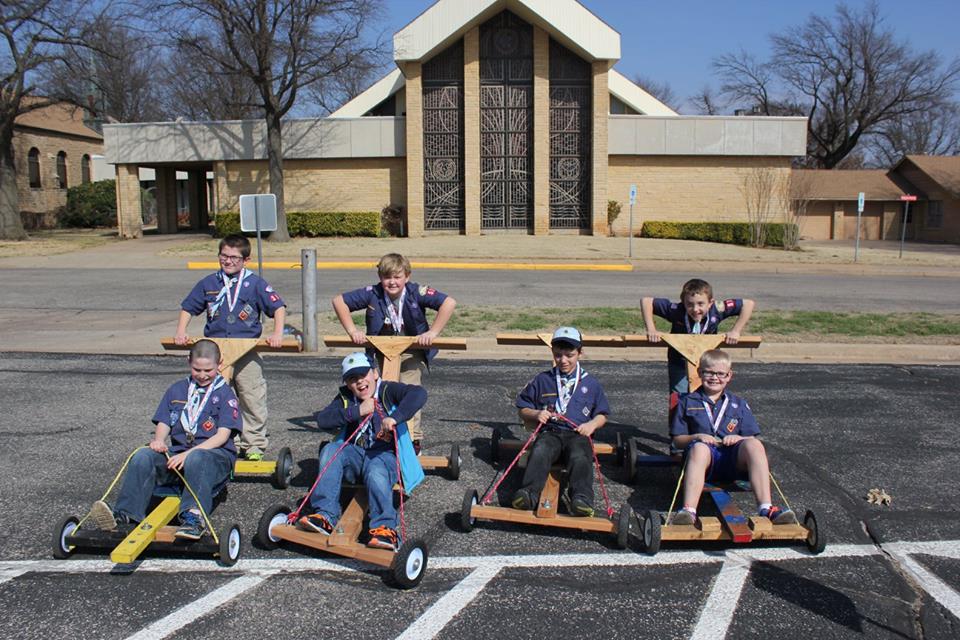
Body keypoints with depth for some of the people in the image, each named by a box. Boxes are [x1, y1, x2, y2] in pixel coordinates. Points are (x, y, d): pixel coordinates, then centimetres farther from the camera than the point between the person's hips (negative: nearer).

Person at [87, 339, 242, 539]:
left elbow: (222, 435, -7)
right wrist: (158, 440, -12)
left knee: (196, 459, -39)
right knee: (143, 456, -22)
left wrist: (188, 453, -19)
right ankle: (125, 514, -32)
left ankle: (194, 517, -52)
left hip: (215, 455, -4)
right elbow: (163, 424, 14)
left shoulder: (225, 393, 3)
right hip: (178, 453, 5)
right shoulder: (177, 390, 17)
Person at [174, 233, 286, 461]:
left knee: (253, 401, 0)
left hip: (247, 351, -3)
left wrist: (277, 334, -14)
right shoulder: (208, 284, 9)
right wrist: (181, 333, 5)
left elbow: (278, 307, -2)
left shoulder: (255, 284, 0)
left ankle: (254, 445, 12)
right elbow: (187, 308, 18)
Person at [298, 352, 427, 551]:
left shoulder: (388, 391, -2)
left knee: (376, 473, -36)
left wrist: (395, 417, -34)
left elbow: (419, 393, -21)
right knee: (330, 450, -24)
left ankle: (385, 529, -43)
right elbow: (322, 420, -5)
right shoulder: (346, 399, 11)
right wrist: (357, 411, -14)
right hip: (355, 454, 4)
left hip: (384, 454, -4)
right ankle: (326, 515, -27)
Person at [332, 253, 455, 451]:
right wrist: (352, 330, -16)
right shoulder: (372, 294, -18)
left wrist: (433, 332, -33)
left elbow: (449, 303, -31)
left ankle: (413, 438, -3)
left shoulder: (417, 292, -24)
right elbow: (339, 301, -10)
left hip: (412, 351, -3)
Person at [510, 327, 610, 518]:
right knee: (539, 453, -32)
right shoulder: (542, 380, 16)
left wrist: (592, 424, -2)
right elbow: (523, 408, 20)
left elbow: (602, 414, 20)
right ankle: (528, 494, -45)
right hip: (549, 432, 0)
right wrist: (536, 414, -2)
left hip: (578, 434, 0)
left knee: (580, 457, -33)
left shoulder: (591, 384, 16)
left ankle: (582, 499, -45)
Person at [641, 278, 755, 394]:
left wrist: (736, 331, -24)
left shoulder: (717, 309, -25)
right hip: (679, 365, -1)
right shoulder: (676, 310, -28)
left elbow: (748, 303, -19)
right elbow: (646, 301, -22)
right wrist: (651, 329, -30)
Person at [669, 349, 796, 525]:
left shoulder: (739, 404, 24)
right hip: (706, 458, -2)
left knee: (754, 444, -30)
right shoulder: (688, 402, 18)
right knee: (699, 448, -38)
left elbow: (751, 438, 16)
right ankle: (688, 511, -53)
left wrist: (738, 438, -6)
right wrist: (697, 437, -7)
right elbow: (677, 441, 13)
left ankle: (766, 509, -39)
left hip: (733, 460, 2)